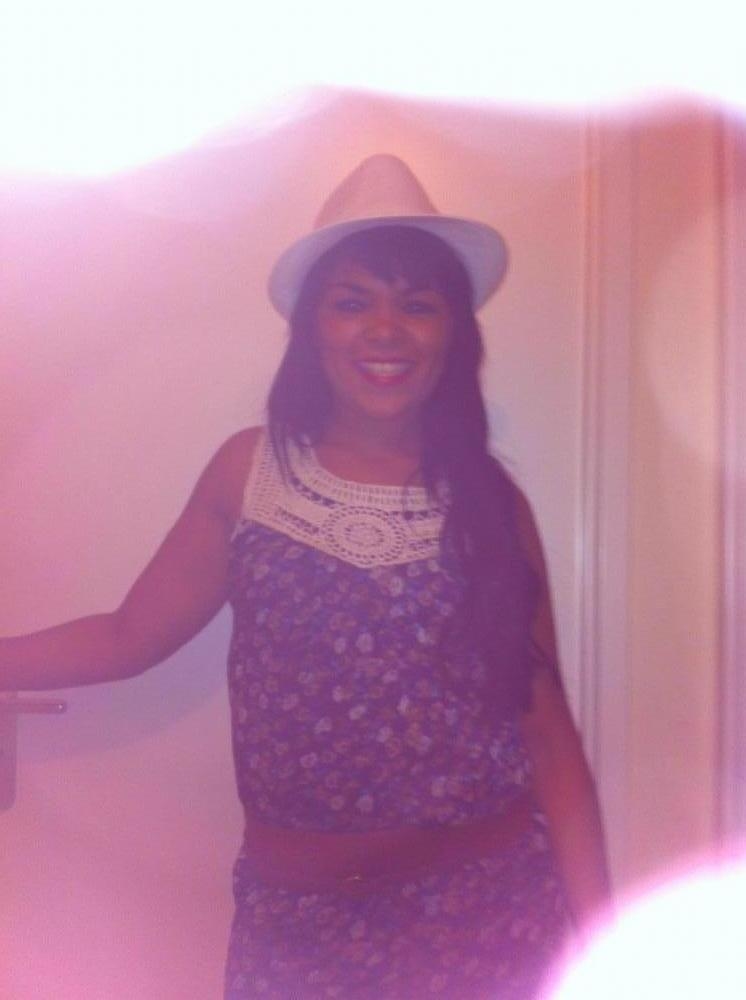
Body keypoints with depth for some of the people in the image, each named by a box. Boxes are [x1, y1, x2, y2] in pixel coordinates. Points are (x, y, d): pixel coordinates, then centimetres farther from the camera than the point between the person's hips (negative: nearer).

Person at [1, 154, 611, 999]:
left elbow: (545, 727, -3)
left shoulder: (489, 500, -3)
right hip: (294, 916, 0)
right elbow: (128, 637, 3)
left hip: (488, 910, 0)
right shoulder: (250, 471, -2)